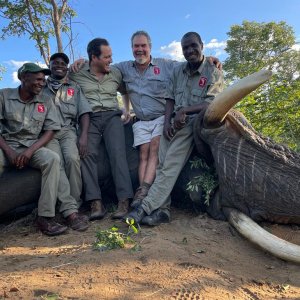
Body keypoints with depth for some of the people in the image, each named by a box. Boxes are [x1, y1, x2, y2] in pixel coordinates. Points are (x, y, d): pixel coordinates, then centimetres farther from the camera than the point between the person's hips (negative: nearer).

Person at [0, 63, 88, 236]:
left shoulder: (46, 102, 7)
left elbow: (51, 130, 0)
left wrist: (30, 150, -14)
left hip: (32, 147, 2)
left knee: (52, 159, -30)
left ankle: (46, 217, -28)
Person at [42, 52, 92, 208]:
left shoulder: (74, 87, 17)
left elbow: (84, 113, 6)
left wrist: (83, 136, -10)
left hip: (68, 130, 0)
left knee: (72, 159, -28)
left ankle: (75, 202, -16)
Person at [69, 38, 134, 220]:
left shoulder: (115, 74, 17)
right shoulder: (77, 74, 9)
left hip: (112, 117, 1)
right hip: (89, 119, -1)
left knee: (118, 153, -23)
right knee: (88, 153, -26)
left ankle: (124, 201, -29)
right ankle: (96, 203, -27)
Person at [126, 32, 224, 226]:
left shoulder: (214, 73, 4)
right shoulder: (177, 71, 19)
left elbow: (211, 104, -8)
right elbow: (170, 99, 12)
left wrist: (184, 111, -18)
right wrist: (167, 122, -5)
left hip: (194, 122, -4)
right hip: (174, 122, 5)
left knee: (170, 164, -23)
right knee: (162, 163, -17)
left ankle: (146, 207, -25)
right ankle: (162, 209, -18)